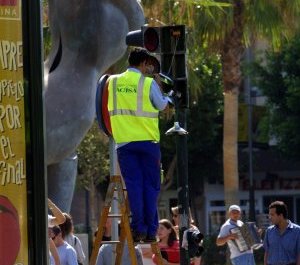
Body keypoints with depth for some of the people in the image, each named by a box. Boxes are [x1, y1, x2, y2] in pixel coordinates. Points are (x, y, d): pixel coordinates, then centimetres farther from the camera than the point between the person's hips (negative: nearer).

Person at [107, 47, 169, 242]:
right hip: (147, 139, -2)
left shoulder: (113, 82, 5)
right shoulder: (148, 83, -5)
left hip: (124, 140, 2)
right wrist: (167, 97, 23)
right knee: (151, 186, 5)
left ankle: (138, 228, -5)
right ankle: (150, 230, 2)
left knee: (134, 185, 3)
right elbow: (161, 105, 3)